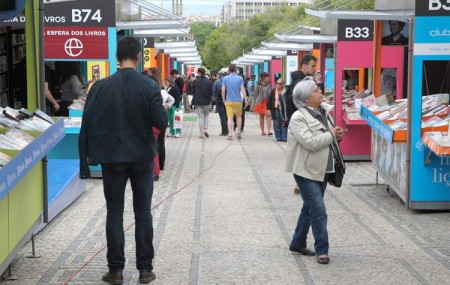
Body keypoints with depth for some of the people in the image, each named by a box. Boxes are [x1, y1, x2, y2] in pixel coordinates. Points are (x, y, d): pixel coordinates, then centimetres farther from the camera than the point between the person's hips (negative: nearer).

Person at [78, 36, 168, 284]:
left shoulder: (100, 87, -7)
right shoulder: (150, 87, -9)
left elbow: (87, 125, -6)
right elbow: (161, 122, -11)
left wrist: (85, 161, 1)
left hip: (112, 158, 0)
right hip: (142, 157, 0)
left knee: (114, 213, 8)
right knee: (143, 212, 9)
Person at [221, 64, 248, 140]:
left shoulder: (225, 79, 0)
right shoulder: (240, 78, -3)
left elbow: (223, 90, -2)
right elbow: (242, 89, -8)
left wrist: (224, 100, 8)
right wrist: (246, 100, -5)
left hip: (228, 101, 0)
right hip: (238, 100, 0)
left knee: (230, 118, -2)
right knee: (239, 116, 18)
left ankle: (230, 134, -9)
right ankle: (239, 132, 17)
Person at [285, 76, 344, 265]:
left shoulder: (323, 112, 9)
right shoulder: (298, 118, -17)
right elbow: (310, 142, -28)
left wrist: (336, 135, 0)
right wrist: (331, 135, -16)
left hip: (322, 170, 9)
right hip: (307, 171, -9)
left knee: (310, 208, 17)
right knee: (319, 210, -10)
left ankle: (298, 243, 31)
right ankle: (321, 250, -1)